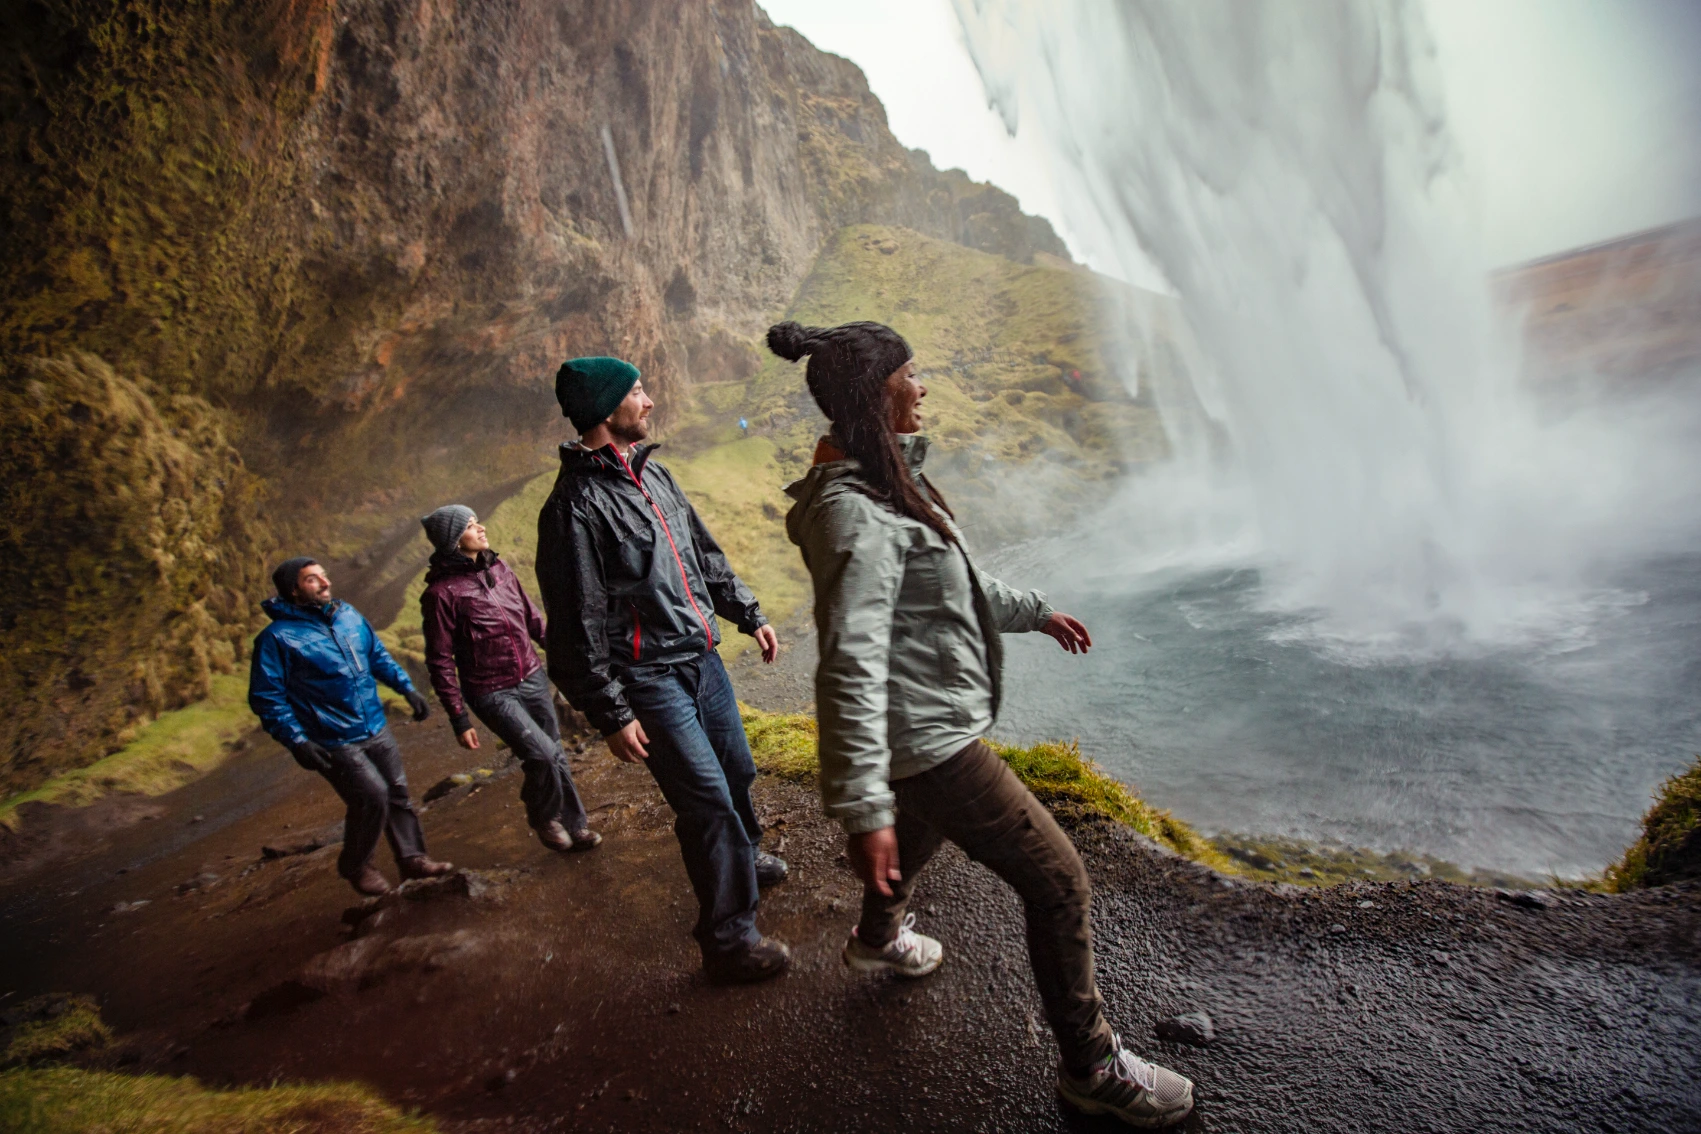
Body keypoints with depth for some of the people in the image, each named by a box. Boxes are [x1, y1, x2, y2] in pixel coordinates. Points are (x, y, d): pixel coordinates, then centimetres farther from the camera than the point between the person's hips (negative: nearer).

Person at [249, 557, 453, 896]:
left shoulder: (350, 616, 4)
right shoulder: (278, 637, -13)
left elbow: (379, 656, 17)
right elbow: (266, 697, -12)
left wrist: (407, 688, 9)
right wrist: (297, 742, -19)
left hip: (376, 729, 6)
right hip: (335, 743, -6)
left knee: (398, 792, 10)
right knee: (373, 796, -10)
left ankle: (412, 858, 25)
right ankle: (355, 865, 15)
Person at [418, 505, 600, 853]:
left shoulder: (499, 568, 5)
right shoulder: (441, 592, -12)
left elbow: (532, 618, 15)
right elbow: (440, 663, -10)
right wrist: (459, 720, -10)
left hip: (533, 680, 6)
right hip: (493, 694, -6)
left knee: (554, 755, 10)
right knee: (543, 754, -15)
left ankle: (574, 826, 25)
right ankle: (542, 815, 13)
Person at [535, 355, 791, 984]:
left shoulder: (652, 473, 10)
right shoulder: (575, 505, -17)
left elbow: (705, 554, 20)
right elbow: (577, 627, -16)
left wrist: (749, 614, 18)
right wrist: (611, 715, -15)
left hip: (701, 656, 8)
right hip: (648, 678, -8)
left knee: (737, 770, 20)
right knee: (707, 800, -6)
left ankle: (743, 856, 48)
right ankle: (729, 942, 10)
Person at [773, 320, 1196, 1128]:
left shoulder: (883, 480, 5)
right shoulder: (855, 513, -28)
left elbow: (946, 578, 17)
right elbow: (850, 666, -33)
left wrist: (1033, 612, 24)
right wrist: (863, 807, -35)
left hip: (929, 720, 11)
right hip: (928, 736, -11)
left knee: (923, 829, 35)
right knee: (1059, 885, 1)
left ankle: (878, 939, 63)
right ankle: (1092, 1069, 22)